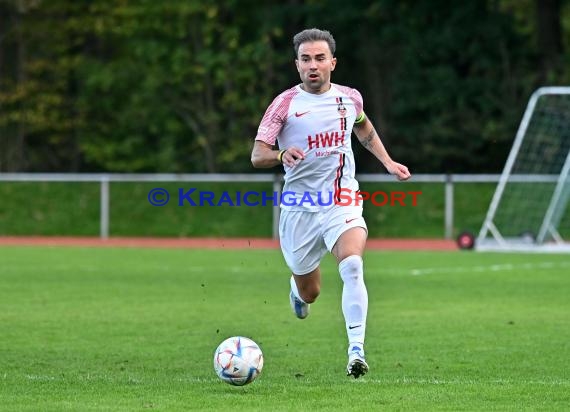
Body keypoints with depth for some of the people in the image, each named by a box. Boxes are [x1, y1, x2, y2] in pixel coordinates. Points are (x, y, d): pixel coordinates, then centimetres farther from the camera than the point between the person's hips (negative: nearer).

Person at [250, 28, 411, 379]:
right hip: (300, 208, -1)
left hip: (343, 202, 1)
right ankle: (299, 287, 50)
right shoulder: (285, 104, -5)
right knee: (309, 294, 10)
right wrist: (281, 155, -30)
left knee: (352, 265, -28)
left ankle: (357, 351, -29)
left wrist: (387, 162, 20)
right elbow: (257, 155, -9)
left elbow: (364, 128, 29)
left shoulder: (349, 98, 5)